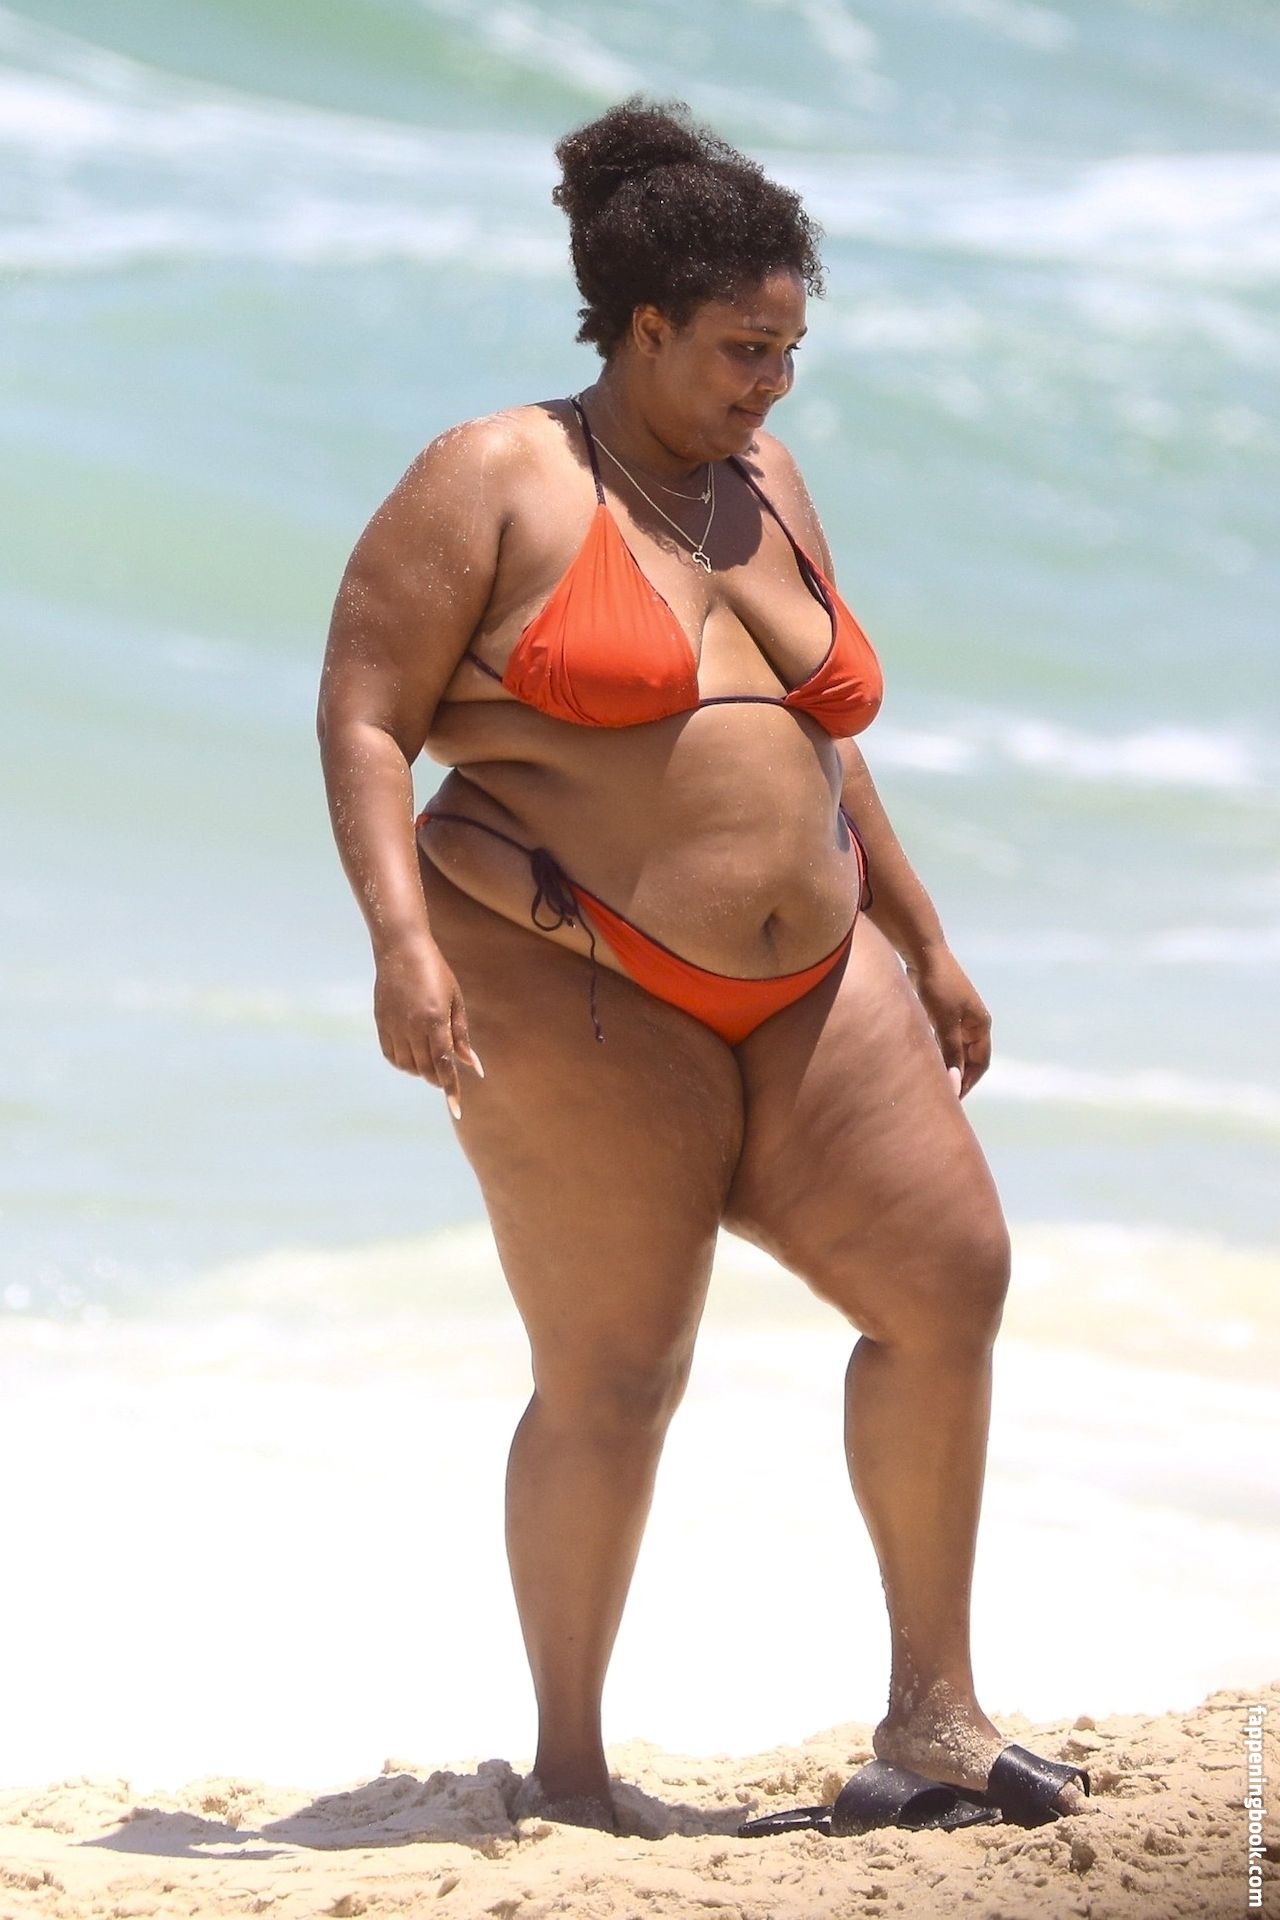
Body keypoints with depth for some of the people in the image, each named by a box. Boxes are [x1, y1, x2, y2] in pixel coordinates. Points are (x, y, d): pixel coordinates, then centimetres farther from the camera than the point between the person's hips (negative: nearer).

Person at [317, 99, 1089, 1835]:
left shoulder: (765, 481, 14)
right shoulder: (495, 484, -6)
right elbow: (363, 719, -10)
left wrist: (924, 945, 21)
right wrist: (402, 940, -23)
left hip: (803, 986, 7)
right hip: (575, 991, -7)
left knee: (950, 1281, -3)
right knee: (614, 1383, -6)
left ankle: (934, 1707, 7)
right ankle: (568, 1768, 9)